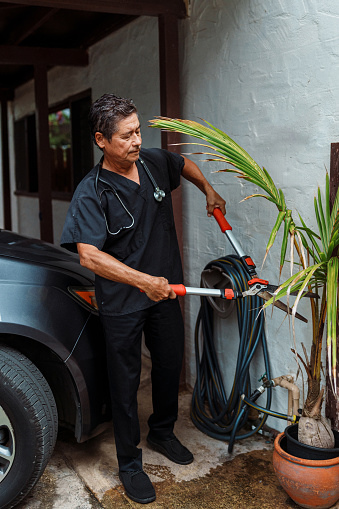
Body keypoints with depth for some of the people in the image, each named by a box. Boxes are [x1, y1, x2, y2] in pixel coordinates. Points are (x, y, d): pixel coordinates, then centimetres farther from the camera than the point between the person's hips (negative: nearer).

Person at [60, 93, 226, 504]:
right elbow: (88, 255, -30)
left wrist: (209, 192, 17)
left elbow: (185, 164, 23)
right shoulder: (92, 192, -20)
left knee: (170, 366, 19)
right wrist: (144, 281, -36)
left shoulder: (154, 162, -2)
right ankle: (129, 463, 26)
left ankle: (162, 433, 44)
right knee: (125, 382, 7)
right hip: (122, 304, -6)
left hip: (164, 291, 6)